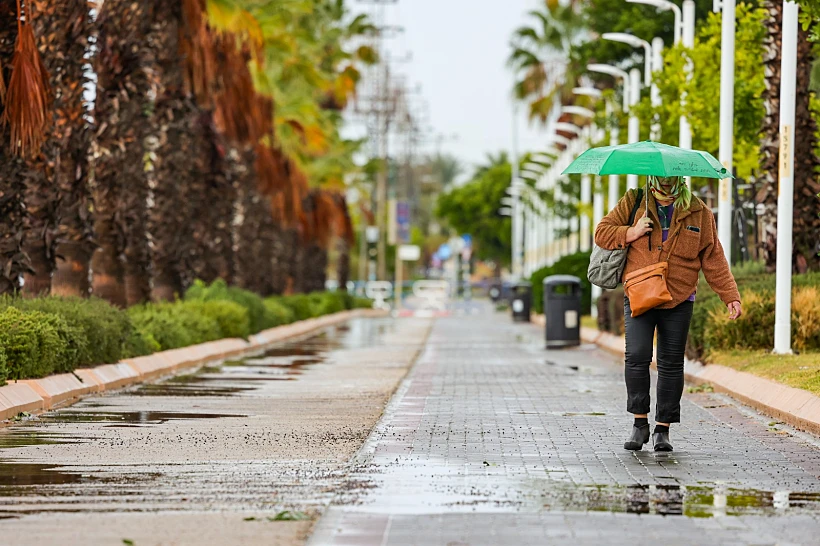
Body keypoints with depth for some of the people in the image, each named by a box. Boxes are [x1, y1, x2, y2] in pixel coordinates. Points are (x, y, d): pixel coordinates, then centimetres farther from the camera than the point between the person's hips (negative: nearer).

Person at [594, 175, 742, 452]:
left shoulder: (699, 213, 7)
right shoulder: (633, 203, 5)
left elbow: (713, 260, 9)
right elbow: (602, 232, 7)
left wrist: (730, 296, 2)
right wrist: (631, 234, -12)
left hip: (678, 303, 1)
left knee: (671, 364, 2)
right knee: (636, 356, -15)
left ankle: (662, 428, 13)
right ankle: (640, 422, -1)